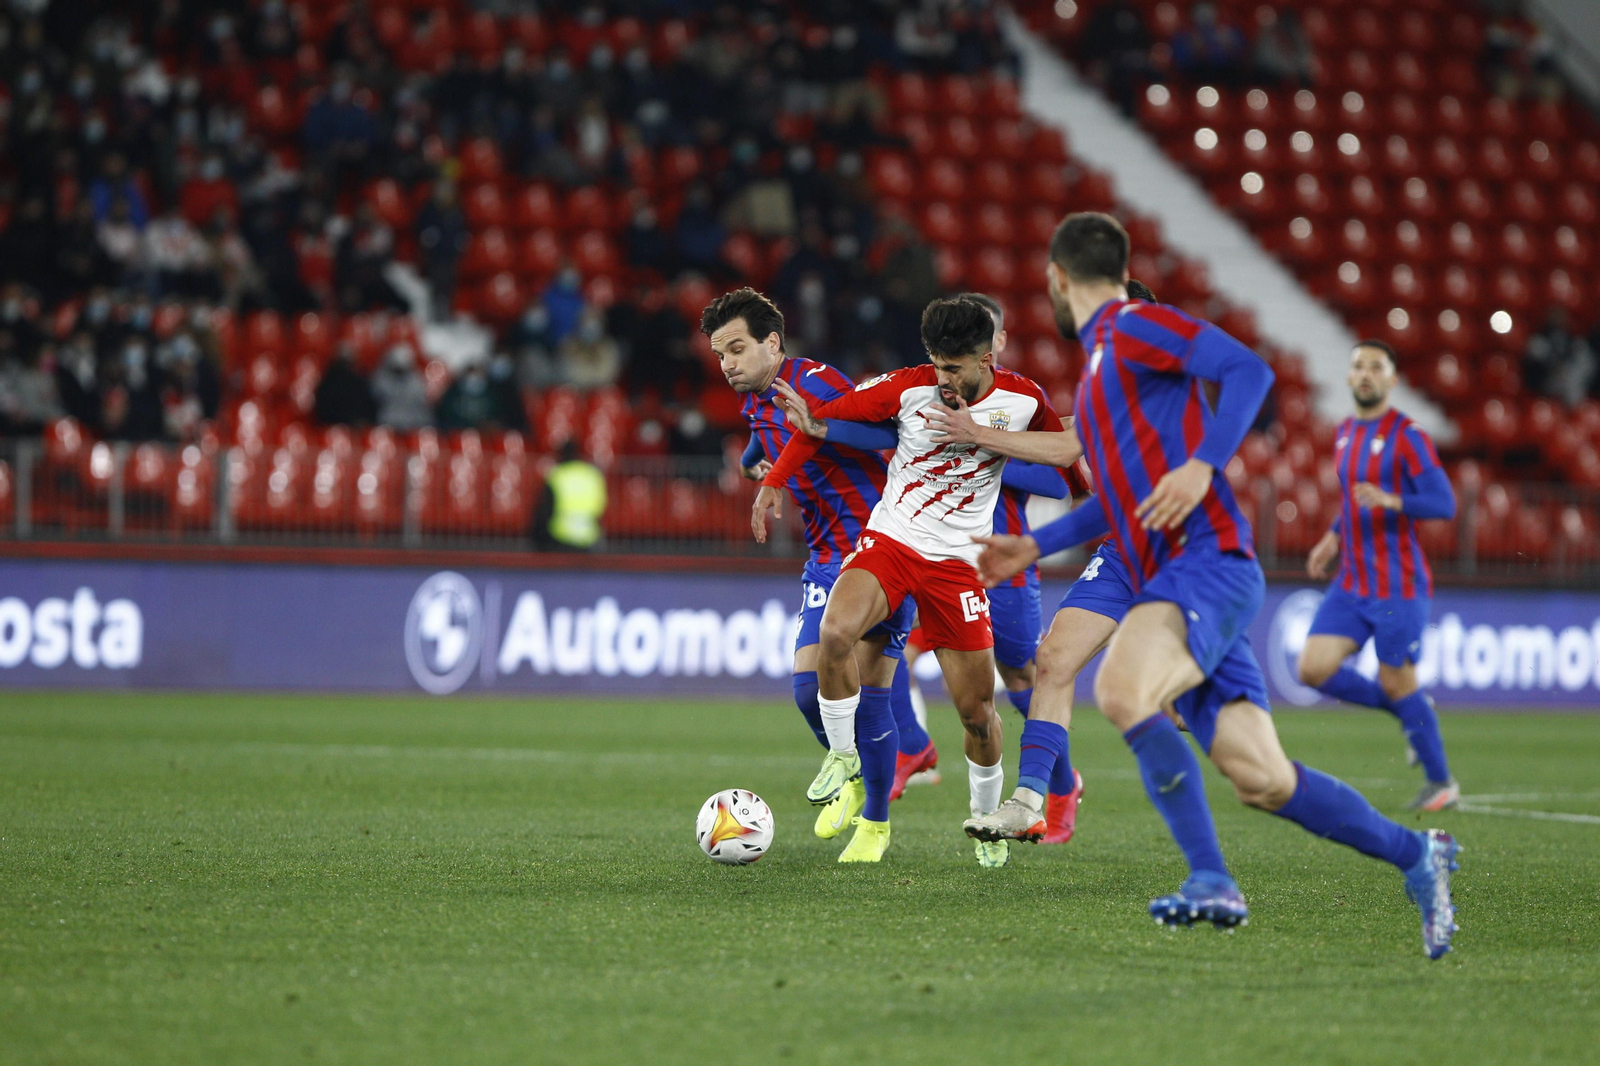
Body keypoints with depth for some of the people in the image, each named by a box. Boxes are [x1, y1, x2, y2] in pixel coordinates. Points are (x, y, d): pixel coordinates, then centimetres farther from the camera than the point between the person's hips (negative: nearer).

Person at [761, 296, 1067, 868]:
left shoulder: (1023, 399, -6)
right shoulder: (910, 387, -10)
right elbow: (825, 415, 0)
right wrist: (774, 479, -5)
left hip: (958, 562, 1)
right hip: (889, 541, -1)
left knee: (978, 714, 2)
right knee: (835, 633, -31)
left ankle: (986, 820, 29)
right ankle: (842, 756, -7)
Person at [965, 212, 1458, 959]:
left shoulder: (1134, 327, -1)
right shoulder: (1103, 362, 27)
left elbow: (1249, 369, -14)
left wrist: (1202, 465, -23)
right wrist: (1032, 548, 34)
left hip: (1208, 563, -9)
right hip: (1169, 587, 9)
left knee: (1121, 689, -33)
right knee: (1262, 779, 1)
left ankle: (1211, 881, -33)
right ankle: (1417, 856, 14)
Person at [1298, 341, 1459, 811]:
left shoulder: (1407, 436, -10)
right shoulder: (1345, 433, 13)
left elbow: (1443, 504, -17)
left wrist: (1390, 501, -33)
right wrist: (1333, 538, 14)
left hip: (1398, 586, -7)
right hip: (1352, 584, 7)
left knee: (1396, 682, -2)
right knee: (1314, 669, -6)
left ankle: (1441, 782, 16)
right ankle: (1407, 710, 16)